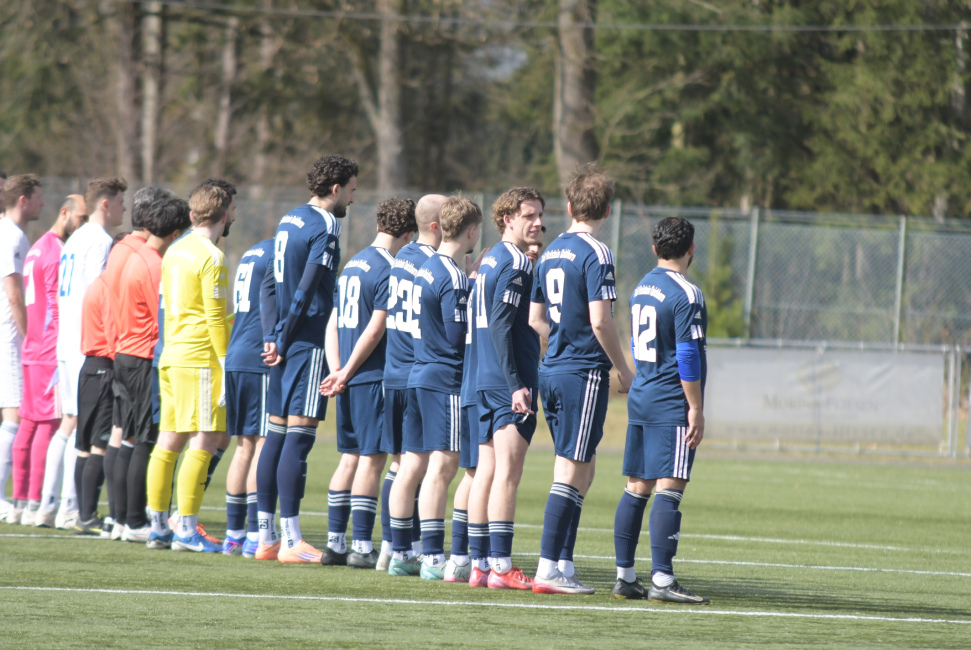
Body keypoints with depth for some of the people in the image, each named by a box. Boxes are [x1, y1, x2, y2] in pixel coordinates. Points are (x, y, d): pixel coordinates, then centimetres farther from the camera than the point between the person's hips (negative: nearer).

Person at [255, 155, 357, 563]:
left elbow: (270, 283, 15)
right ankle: (290, 540, -10)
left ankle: (266, 536, 12)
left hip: (285, 345, 9)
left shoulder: (289, 221, 15)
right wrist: (282, 340, -8)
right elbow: (306, 290, -16)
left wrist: (272, 336, 9)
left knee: (277, 436, 10)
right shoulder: (325, 227, -12)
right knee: (299, 437, -9)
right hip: (308, 344, -9)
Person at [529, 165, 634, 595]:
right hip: (585, 374, -8)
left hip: (552, 370, 8)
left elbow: (536, 319, 18)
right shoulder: (595, 254, -12)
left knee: (581, 473, 14)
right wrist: (625, 372, -7)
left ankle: (563, 565, 13)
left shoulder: (551, 253, 13)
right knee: (572, 473, -6)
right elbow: (600, 321, -17)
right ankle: (548, 570, -8)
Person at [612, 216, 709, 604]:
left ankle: (624, 577, 11)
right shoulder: (685, 295, -12)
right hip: (672, 405, -8)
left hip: (640, 399, 8)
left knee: (636, 489, 9)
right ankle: (662, 580, -16)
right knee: (669, 490, -10)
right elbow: (687, 356, -16)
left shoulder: (641, 289, 14)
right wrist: (696, 409, -13)